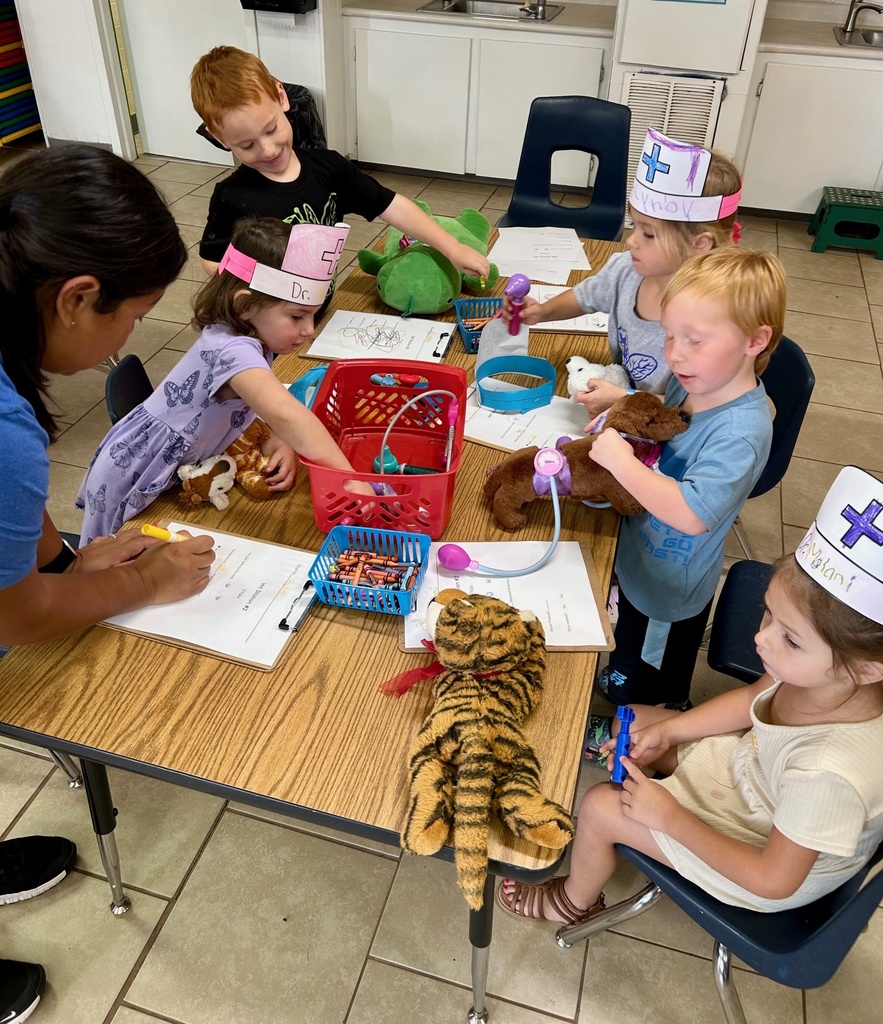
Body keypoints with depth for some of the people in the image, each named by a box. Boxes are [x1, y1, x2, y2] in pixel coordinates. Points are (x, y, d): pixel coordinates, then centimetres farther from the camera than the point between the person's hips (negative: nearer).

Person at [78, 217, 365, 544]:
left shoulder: (255, 338, -6)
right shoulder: (233, 350, -36)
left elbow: (272, 407, 2)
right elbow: (286, 416, -50)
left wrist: (280, 443, -20)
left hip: (175, 470, 8)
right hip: (132, 482, -8)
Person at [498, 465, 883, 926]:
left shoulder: (830, 774, -43)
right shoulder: (819, 675, -24)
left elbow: (774, 880, -28)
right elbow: (754, 698, -1)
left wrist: (669, 817, -23)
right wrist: (669, 729, -10)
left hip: (765, 854, -6)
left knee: (600, 807, -7)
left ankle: (574, 902, 26)